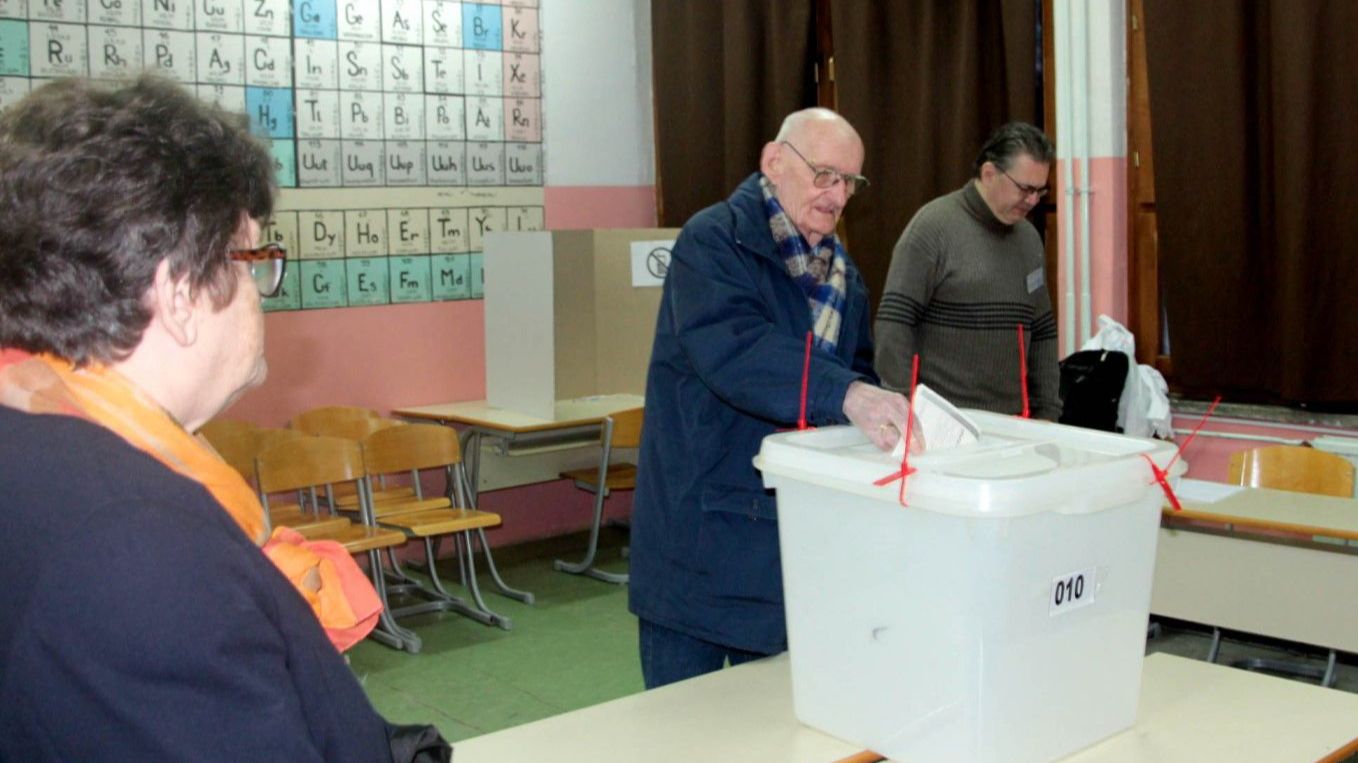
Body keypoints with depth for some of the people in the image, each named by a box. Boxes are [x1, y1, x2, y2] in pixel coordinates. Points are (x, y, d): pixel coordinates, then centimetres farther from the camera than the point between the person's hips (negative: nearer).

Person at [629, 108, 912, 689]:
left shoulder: (839, 267, 13)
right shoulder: (714, 240, -11)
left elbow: (857, 368, 15)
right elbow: (732, 348, -30)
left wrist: (882, 412, -8)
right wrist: (846, 394, -43)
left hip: (796, 530, 7)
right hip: (701, 527, -7)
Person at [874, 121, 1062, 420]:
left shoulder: (1030, 238, 12)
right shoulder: (933, 227, -9)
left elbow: (1042, 333, 18)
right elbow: (893, 325, -13)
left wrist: (1047, 412, 12)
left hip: (1009, 420, 6)